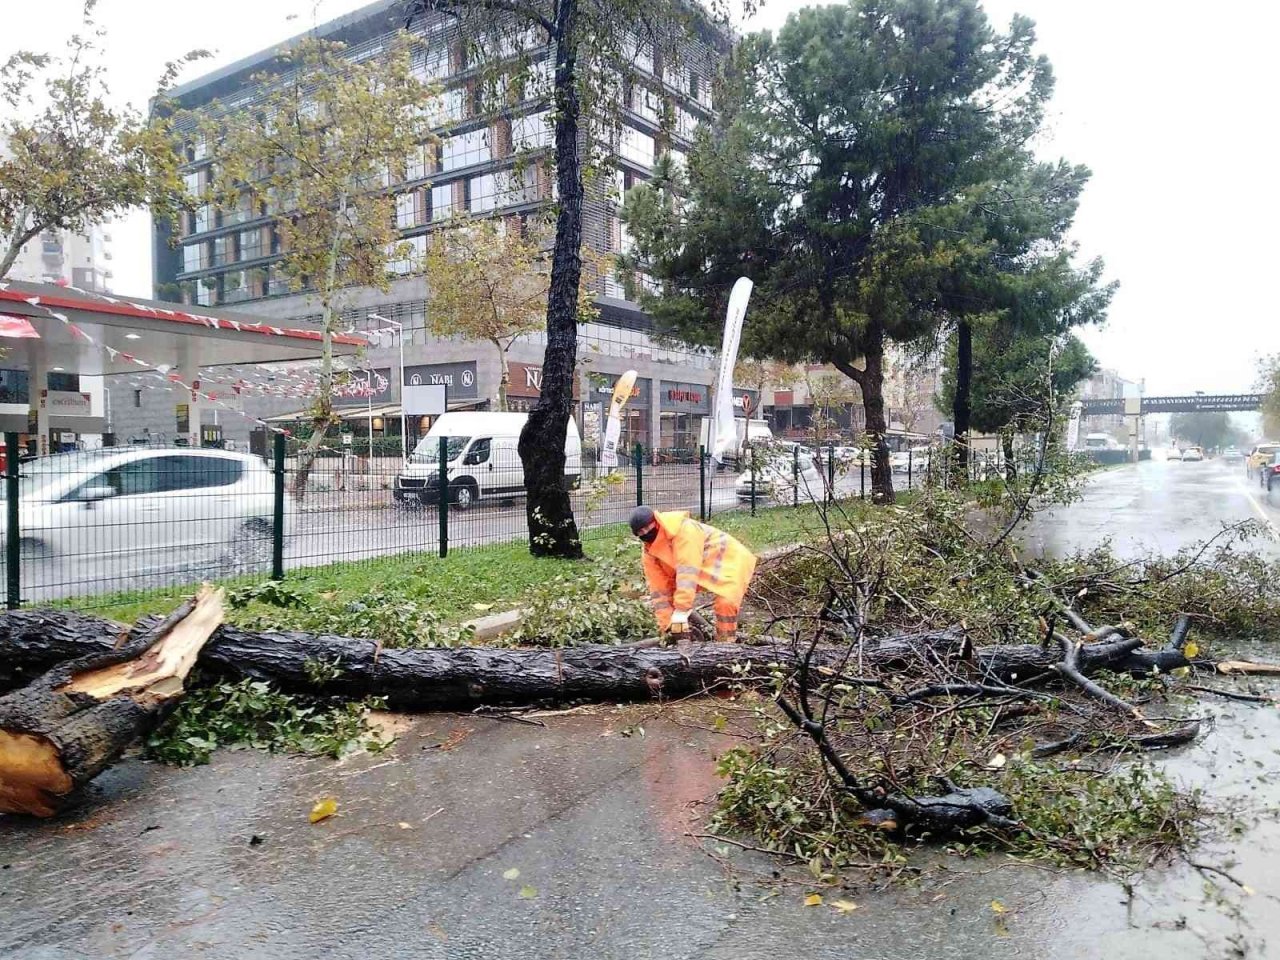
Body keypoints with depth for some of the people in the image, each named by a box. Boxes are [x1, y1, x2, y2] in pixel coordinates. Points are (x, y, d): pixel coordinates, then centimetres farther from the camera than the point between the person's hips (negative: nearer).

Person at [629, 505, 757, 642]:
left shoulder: (684, 530, -33)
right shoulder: (650, 552, -8)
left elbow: (688, 571, -38)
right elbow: (659, 588, -7)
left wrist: (680, 612, -40)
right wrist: (667, 625, -12)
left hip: (731, 560, -8)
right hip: (704, 569, 8)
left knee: (726, 603, -27)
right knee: (669, 594, 4)